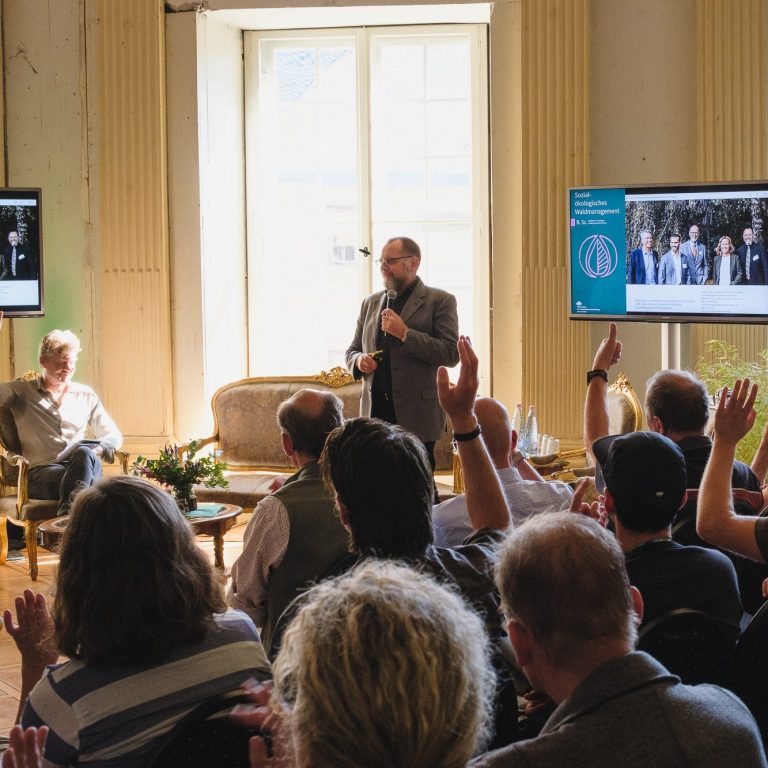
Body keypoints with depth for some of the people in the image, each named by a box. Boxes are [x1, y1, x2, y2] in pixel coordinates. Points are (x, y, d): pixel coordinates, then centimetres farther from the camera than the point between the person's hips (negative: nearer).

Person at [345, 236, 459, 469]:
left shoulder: (440, 301, 0)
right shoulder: (371, 303, 18)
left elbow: (451, 354, -9)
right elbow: (352, 351, 24)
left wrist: (405, 334, -14)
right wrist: (359, 361, 0)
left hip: (416, 415, -4)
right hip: (375, 412, 5)